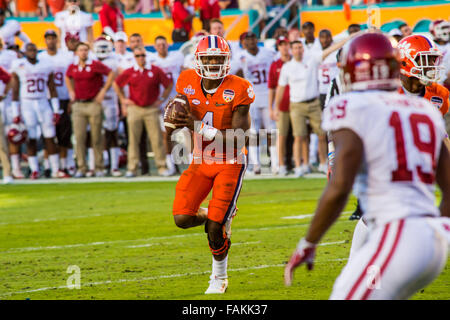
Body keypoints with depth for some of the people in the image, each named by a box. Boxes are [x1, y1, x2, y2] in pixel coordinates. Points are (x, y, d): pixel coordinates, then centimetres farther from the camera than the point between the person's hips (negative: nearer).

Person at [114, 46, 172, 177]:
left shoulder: (155, 71, 0)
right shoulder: (129, 72, 3)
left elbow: (169, 84, 9)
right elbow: (116, 84, 15)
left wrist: (162, 99, 5)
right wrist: (123, 100, 10)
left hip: (151, 109, -1)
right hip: (134, 109, 1)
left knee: (157, 139, -2)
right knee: (133, 140, 2)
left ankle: (162, 167, 4)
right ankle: (132, 168, 6)